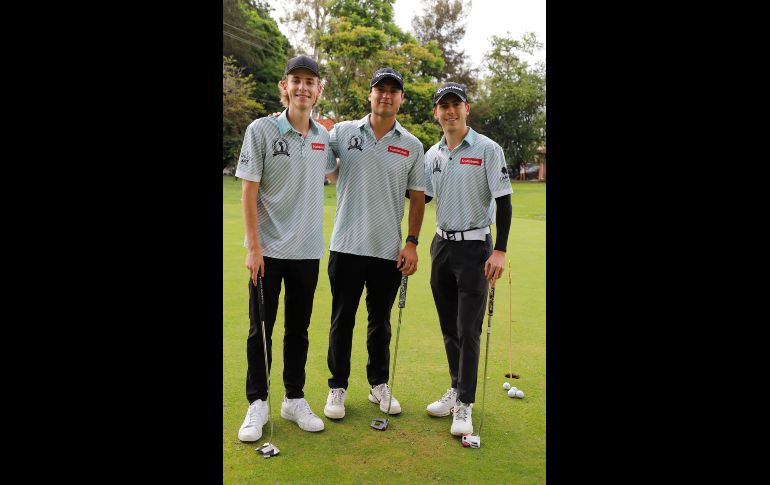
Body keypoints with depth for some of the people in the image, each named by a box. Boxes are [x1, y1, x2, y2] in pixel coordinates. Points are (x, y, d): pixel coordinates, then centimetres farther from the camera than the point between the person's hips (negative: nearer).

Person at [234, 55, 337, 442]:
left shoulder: (323, 136, 5)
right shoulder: (261, 130, -7)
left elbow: (331, 173, 25)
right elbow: (248, 191, -8)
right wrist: (253, 246, -13)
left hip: (307, 250, 4)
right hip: (268, 250, -3)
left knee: (299, 329, 12)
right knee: (260, 328, 5)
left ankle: (294, 400, 26)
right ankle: (257, 404, 20)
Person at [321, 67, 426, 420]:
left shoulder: (412, 146, 4)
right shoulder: (343, 132, 1)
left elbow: (417, 197, 6)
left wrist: (412, 242, 0)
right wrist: (343, 183, -3)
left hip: (389, 249, 1)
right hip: (346, 245, -1)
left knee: (380, 321, 13)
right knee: (342, 320, 7)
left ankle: (379, 385, 27)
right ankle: (337, 388, 20)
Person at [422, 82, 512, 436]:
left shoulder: (487, 149, -7)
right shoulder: (432, 154, 8)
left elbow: (503, 201, -10)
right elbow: (421, 196, 17)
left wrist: (499, 251, -16)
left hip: (474, 247, -5)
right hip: (441, 244, 5)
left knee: (468, 330, -5)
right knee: (449, 327, 13)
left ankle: (464, 404, 6)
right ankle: (456, 389, 28)